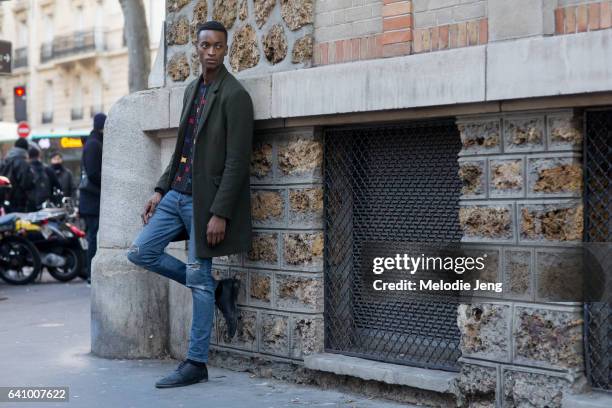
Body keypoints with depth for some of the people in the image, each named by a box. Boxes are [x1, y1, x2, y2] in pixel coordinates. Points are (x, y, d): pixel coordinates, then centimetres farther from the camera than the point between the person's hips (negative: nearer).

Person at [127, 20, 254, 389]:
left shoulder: (234, 96, -12)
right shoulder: (192, 89, 14)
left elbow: (237, 161, -17)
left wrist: (220, 213, -20)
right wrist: (161, 189, 14)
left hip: (204, 199, -8)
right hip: (177, 193, 8)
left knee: (198, 279, -1)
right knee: (141, 252, 7)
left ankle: (196, 364, 11)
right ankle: (218, 290, 16)